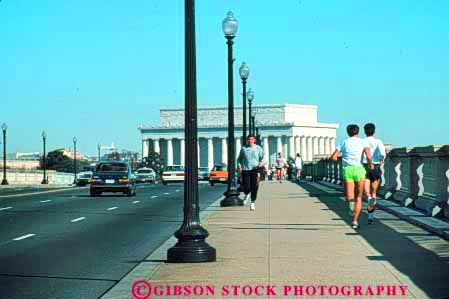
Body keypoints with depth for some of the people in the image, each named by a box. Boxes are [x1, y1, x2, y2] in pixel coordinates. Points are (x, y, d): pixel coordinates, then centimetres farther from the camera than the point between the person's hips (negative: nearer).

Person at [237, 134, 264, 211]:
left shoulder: (258, 148, 8)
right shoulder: (243, 148, 10)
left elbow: (262, 157, 10)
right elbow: (239, 158, 17)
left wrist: (261, 162, -12)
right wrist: (239, 165, -1)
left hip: (255, 170, 0)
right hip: (245, 170, 0)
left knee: (254, 187, -3)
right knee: (246, 187, -6)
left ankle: (253, 203, 10)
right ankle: (247, 194, 30)